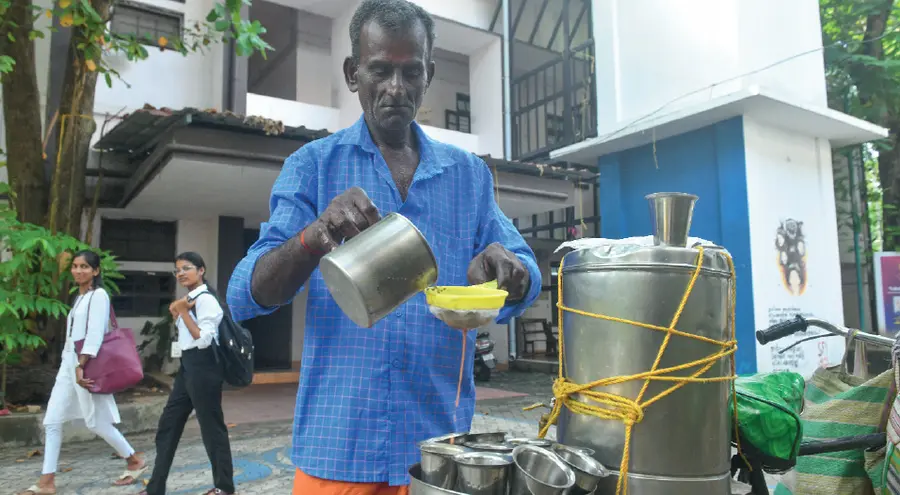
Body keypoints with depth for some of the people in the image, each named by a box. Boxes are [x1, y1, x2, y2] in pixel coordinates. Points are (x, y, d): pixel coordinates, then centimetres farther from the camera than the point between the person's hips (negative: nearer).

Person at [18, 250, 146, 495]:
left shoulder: (99, 295, -10)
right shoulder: (80, 296, 16)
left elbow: (95, 334, -18)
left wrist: (81, 365, -25)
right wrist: (73, 364, 14)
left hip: (87, 363, -8)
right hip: (69, 362, 8)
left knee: (96, 422, -2)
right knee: (52, 421, 4)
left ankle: (134, 461, 14)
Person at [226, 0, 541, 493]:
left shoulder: (469, 173, 6)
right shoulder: (313, 165, -1)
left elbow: (525, 283, 4)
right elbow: (244, 298, -8)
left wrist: (507, 269, -20)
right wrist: (314, 237, -27)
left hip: (441, 440, 3)